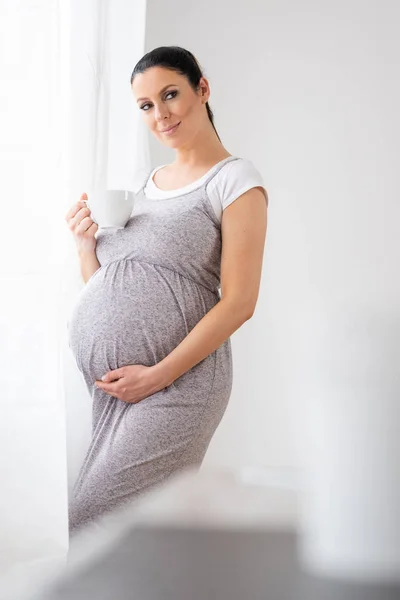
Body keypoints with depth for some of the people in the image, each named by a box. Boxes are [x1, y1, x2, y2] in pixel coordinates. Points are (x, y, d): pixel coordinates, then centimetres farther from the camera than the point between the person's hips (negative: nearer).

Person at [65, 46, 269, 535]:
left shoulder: (235, 180, -2)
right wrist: (86, 244, 3)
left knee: (89, 526, -13)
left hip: (177, 382, -6)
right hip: (102, 383, 7)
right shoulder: (142, 185, 19)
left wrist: (158, 375, -15)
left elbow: (238, 302, -10)